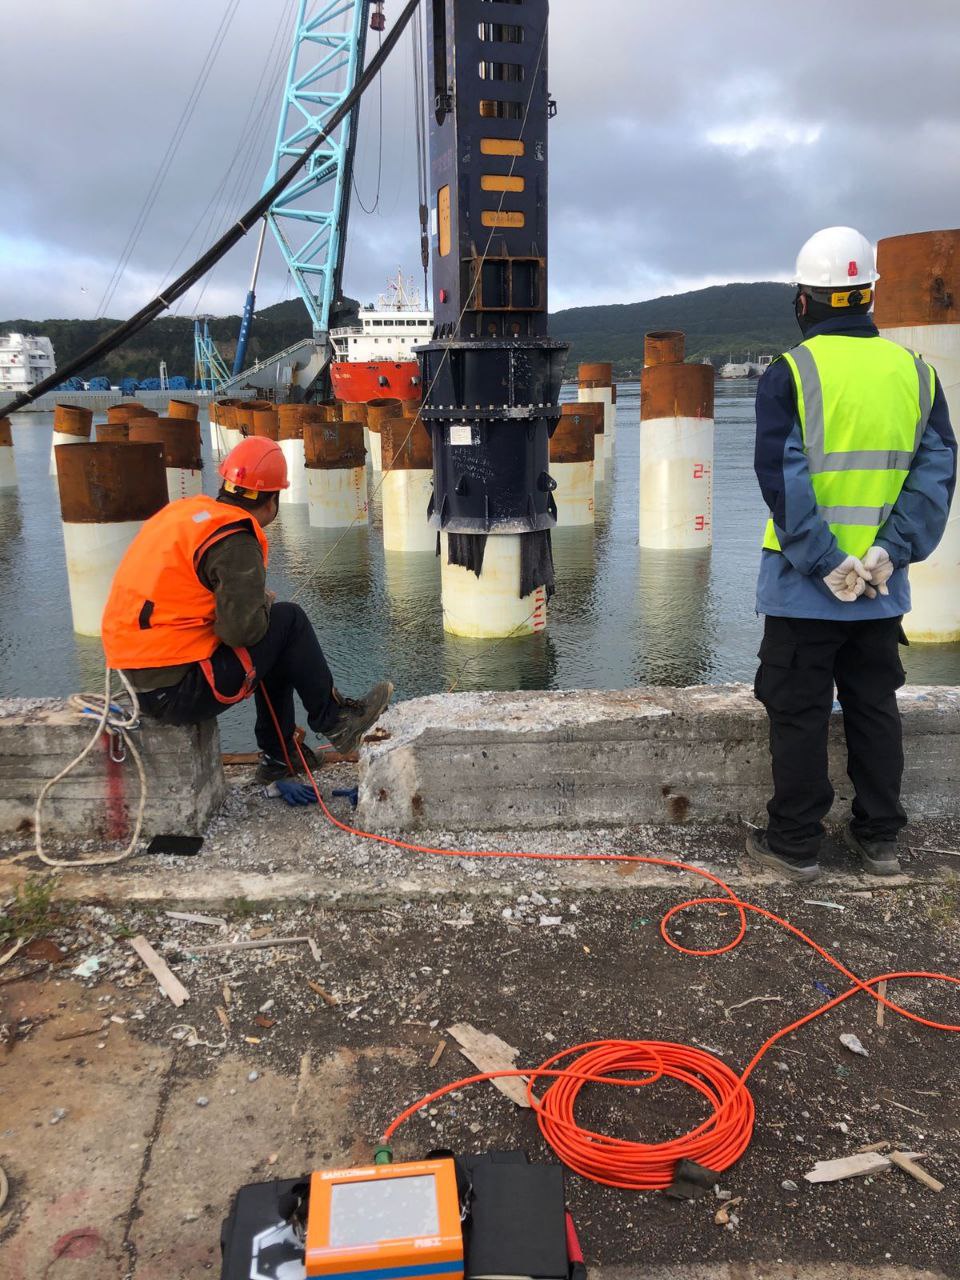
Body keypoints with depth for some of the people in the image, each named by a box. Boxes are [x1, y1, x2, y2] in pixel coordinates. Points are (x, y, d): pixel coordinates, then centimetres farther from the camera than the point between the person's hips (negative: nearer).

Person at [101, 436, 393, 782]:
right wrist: (263, 602, 1)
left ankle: (278, 754, 27)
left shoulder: (186, 509, 9)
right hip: (176, 689, -9)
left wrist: (256, 598, 10)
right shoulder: (235, 543, -16)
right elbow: (243, 630, -21)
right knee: (289, 621, -1)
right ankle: (334, 720, 14)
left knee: (274, 637, 21)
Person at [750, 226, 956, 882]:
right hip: (882, 589, 5)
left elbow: (782, 477, -18)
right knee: (876, 708, 16)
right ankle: (880, 838, 27)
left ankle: (794, 844, 16)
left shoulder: (791, 373, -9)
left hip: (803, 584, -4)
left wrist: (826, 564, -15)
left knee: (799, 713, 6)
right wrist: (890, 552, -8)